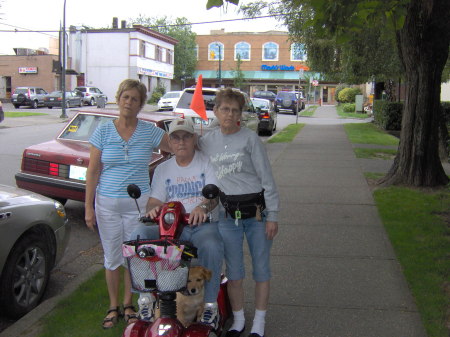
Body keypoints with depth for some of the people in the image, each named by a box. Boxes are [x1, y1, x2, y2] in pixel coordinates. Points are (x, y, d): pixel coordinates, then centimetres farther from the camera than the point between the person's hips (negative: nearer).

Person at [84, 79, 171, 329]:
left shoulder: (150, 131, -1)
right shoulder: (103, 131, -1)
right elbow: (93, 171, 0)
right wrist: (88, 206, -3)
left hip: (138, 204, 0)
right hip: (107, 204, 0)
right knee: (112, 257, 10)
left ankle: (128, 304, 29)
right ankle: (113, 306, 28)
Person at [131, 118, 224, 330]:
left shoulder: (208, 162, 4)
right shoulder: (163, 169, 17)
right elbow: (155, 200, 9)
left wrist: (202, 207, -34)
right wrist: (153, 208, -18)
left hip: (204, 225, -3)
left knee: (211, 246, -37)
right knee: (139, 236, -23)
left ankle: (210, 303, -21)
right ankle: (145, 296, -15)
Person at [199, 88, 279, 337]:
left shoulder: (250, 138, -5)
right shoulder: (206, 142, 5)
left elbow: (266, 178, -5)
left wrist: (272, 215, -8)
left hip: (257, 211, -2)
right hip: (227, 214, 3)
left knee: (261, 269, 7)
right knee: (234, 271, 10)